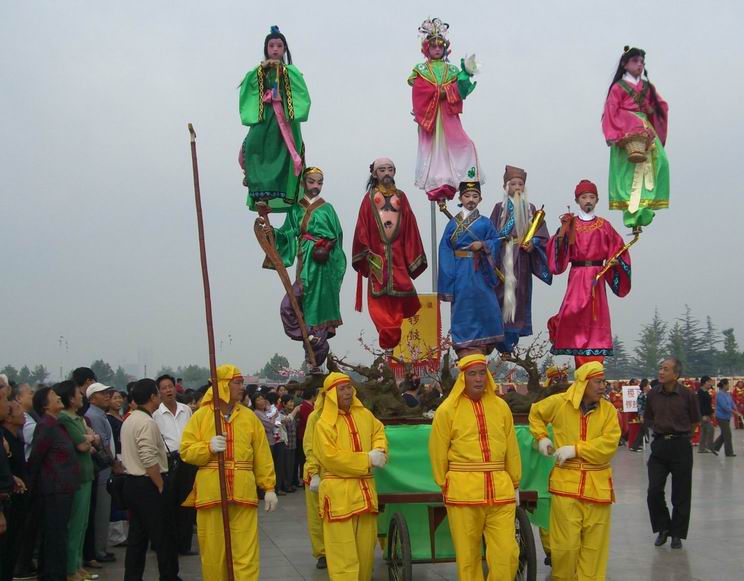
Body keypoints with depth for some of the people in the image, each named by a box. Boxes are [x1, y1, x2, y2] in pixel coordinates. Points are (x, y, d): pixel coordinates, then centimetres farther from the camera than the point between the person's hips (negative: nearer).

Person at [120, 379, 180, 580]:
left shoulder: (129, 420, 14)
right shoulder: (147, 422, -17)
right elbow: (149, 460, -24)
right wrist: (162, 486, -17)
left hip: (132, 482, 10)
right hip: (148, 485, -10)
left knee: (137, 535, 12)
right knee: (163, 536, -2)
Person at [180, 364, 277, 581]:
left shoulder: (249, 416, 8)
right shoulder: (201, 416, 3)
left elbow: (262, 456, 8)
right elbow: (186, 452, 2)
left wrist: (269, 488, 4)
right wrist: (209, 447, -16)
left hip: (243, 493, 1)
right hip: (211, 493, -1)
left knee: (246, 553, -3)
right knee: (213, 551, 6)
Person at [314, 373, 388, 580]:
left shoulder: (364, 415, 9)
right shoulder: (324, 424, -10)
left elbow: (379, 431, 26)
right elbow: (331, 457, -17)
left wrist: (379, 450, 3)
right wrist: (367, 459, -14)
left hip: (365, 489, 6)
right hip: (339, 492, -6)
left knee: (365, 546, 13)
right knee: (343, 550, -6)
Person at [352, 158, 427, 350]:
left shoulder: (401, 197, 12)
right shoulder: (370, 198, 8)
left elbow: (410, 227, 10)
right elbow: (362, 227, 3)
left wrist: (412, 257, 5)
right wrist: (366, 253, -6)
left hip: (398, 257, 1)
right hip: (377, 257, -1)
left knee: (398, 301, -6)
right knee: (380, 302, -6)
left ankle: (391, 341, 1)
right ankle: (389, 341, -3)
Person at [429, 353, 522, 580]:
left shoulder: (501, 406, 7)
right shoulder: (447, 409, -2)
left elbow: (511, 449, 13)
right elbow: (438, 451, 4)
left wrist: (515, 484, 16)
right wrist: (444, 485, 10)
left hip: (500, 490, 2)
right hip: (463, 491, -2)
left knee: (507, 554, -2)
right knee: (468, 555, 5)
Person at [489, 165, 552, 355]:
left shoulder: (530, 209, 11)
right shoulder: (499, 208, 7)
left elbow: (541, 233, 4)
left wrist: (533, 243, -14)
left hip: (522, 260, 2)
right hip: (503, 259, -2)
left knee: (520, 296, 0)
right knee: (503, 295, -9)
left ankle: (511, 342, 7)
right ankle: (504, 344, -7)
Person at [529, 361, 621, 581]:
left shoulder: (608, 410, 1)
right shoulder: (559, 403, 0)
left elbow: (609, 444, -10)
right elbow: (535, 413, 20)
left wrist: (575, 449, -14)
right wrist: (541, 437, 7)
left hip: (597, 486, 1)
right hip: (566, 483, -1)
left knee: (593, 546, 6)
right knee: (566, 544, 0)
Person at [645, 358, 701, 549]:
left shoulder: (687, 395, -9)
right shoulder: (653, 394, -1)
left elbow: (695, 422, 6)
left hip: (681, 447, -2)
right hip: (659, 446, 2)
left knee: (681, 494, 4)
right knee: (654, 491, -2)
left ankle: (677, 533, 18)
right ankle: (663, 528, 18)